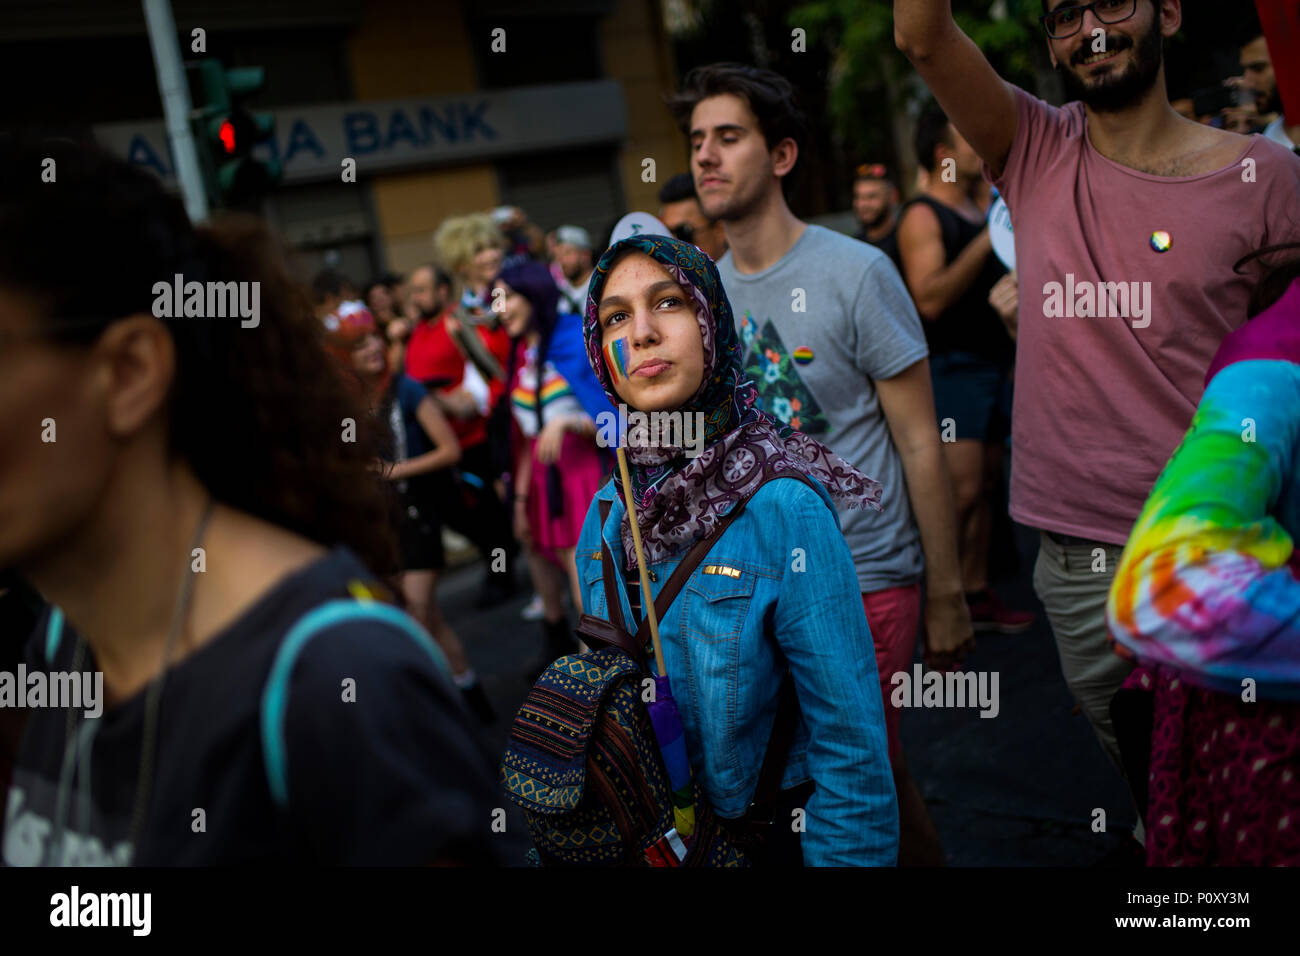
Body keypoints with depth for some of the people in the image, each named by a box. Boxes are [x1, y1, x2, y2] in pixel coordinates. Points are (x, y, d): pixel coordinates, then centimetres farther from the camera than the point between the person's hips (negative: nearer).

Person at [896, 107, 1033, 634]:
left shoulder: (980, 213, 19)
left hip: (995, 362, 9)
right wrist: (988, 240, -21)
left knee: (986, 485, 11)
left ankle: (977, 595, 19)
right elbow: (930, 299, -22)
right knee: (962, 491, -14)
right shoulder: (923, 216, -8)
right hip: (952, 366, -9)